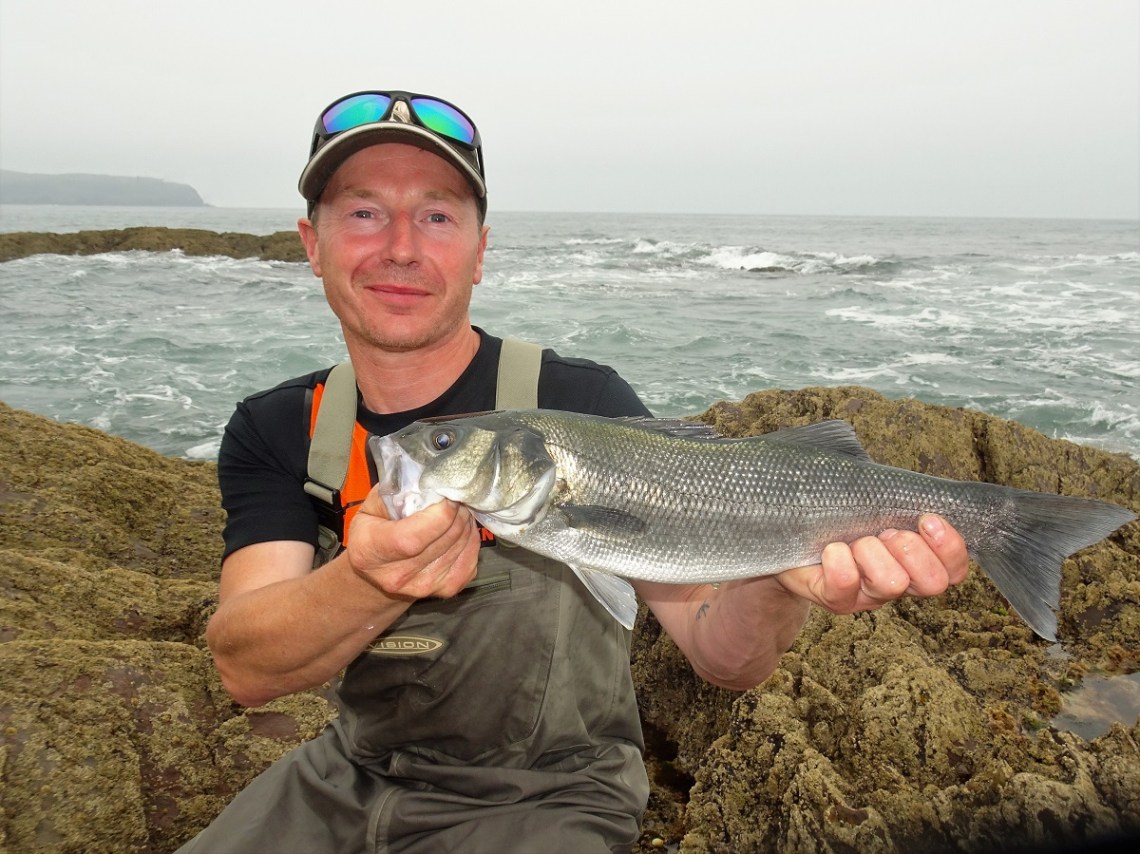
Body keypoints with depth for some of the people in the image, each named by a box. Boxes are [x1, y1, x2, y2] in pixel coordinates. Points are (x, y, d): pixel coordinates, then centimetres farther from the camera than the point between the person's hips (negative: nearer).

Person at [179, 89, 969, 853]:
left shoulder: (582, 405, -15)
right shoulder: (274, 431, -4)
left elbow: (724, 658, -16)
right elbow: (245, 666, -18)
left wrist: (779, 583, -37)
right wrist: (371, 582, -37)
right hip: (352, 776, 4)